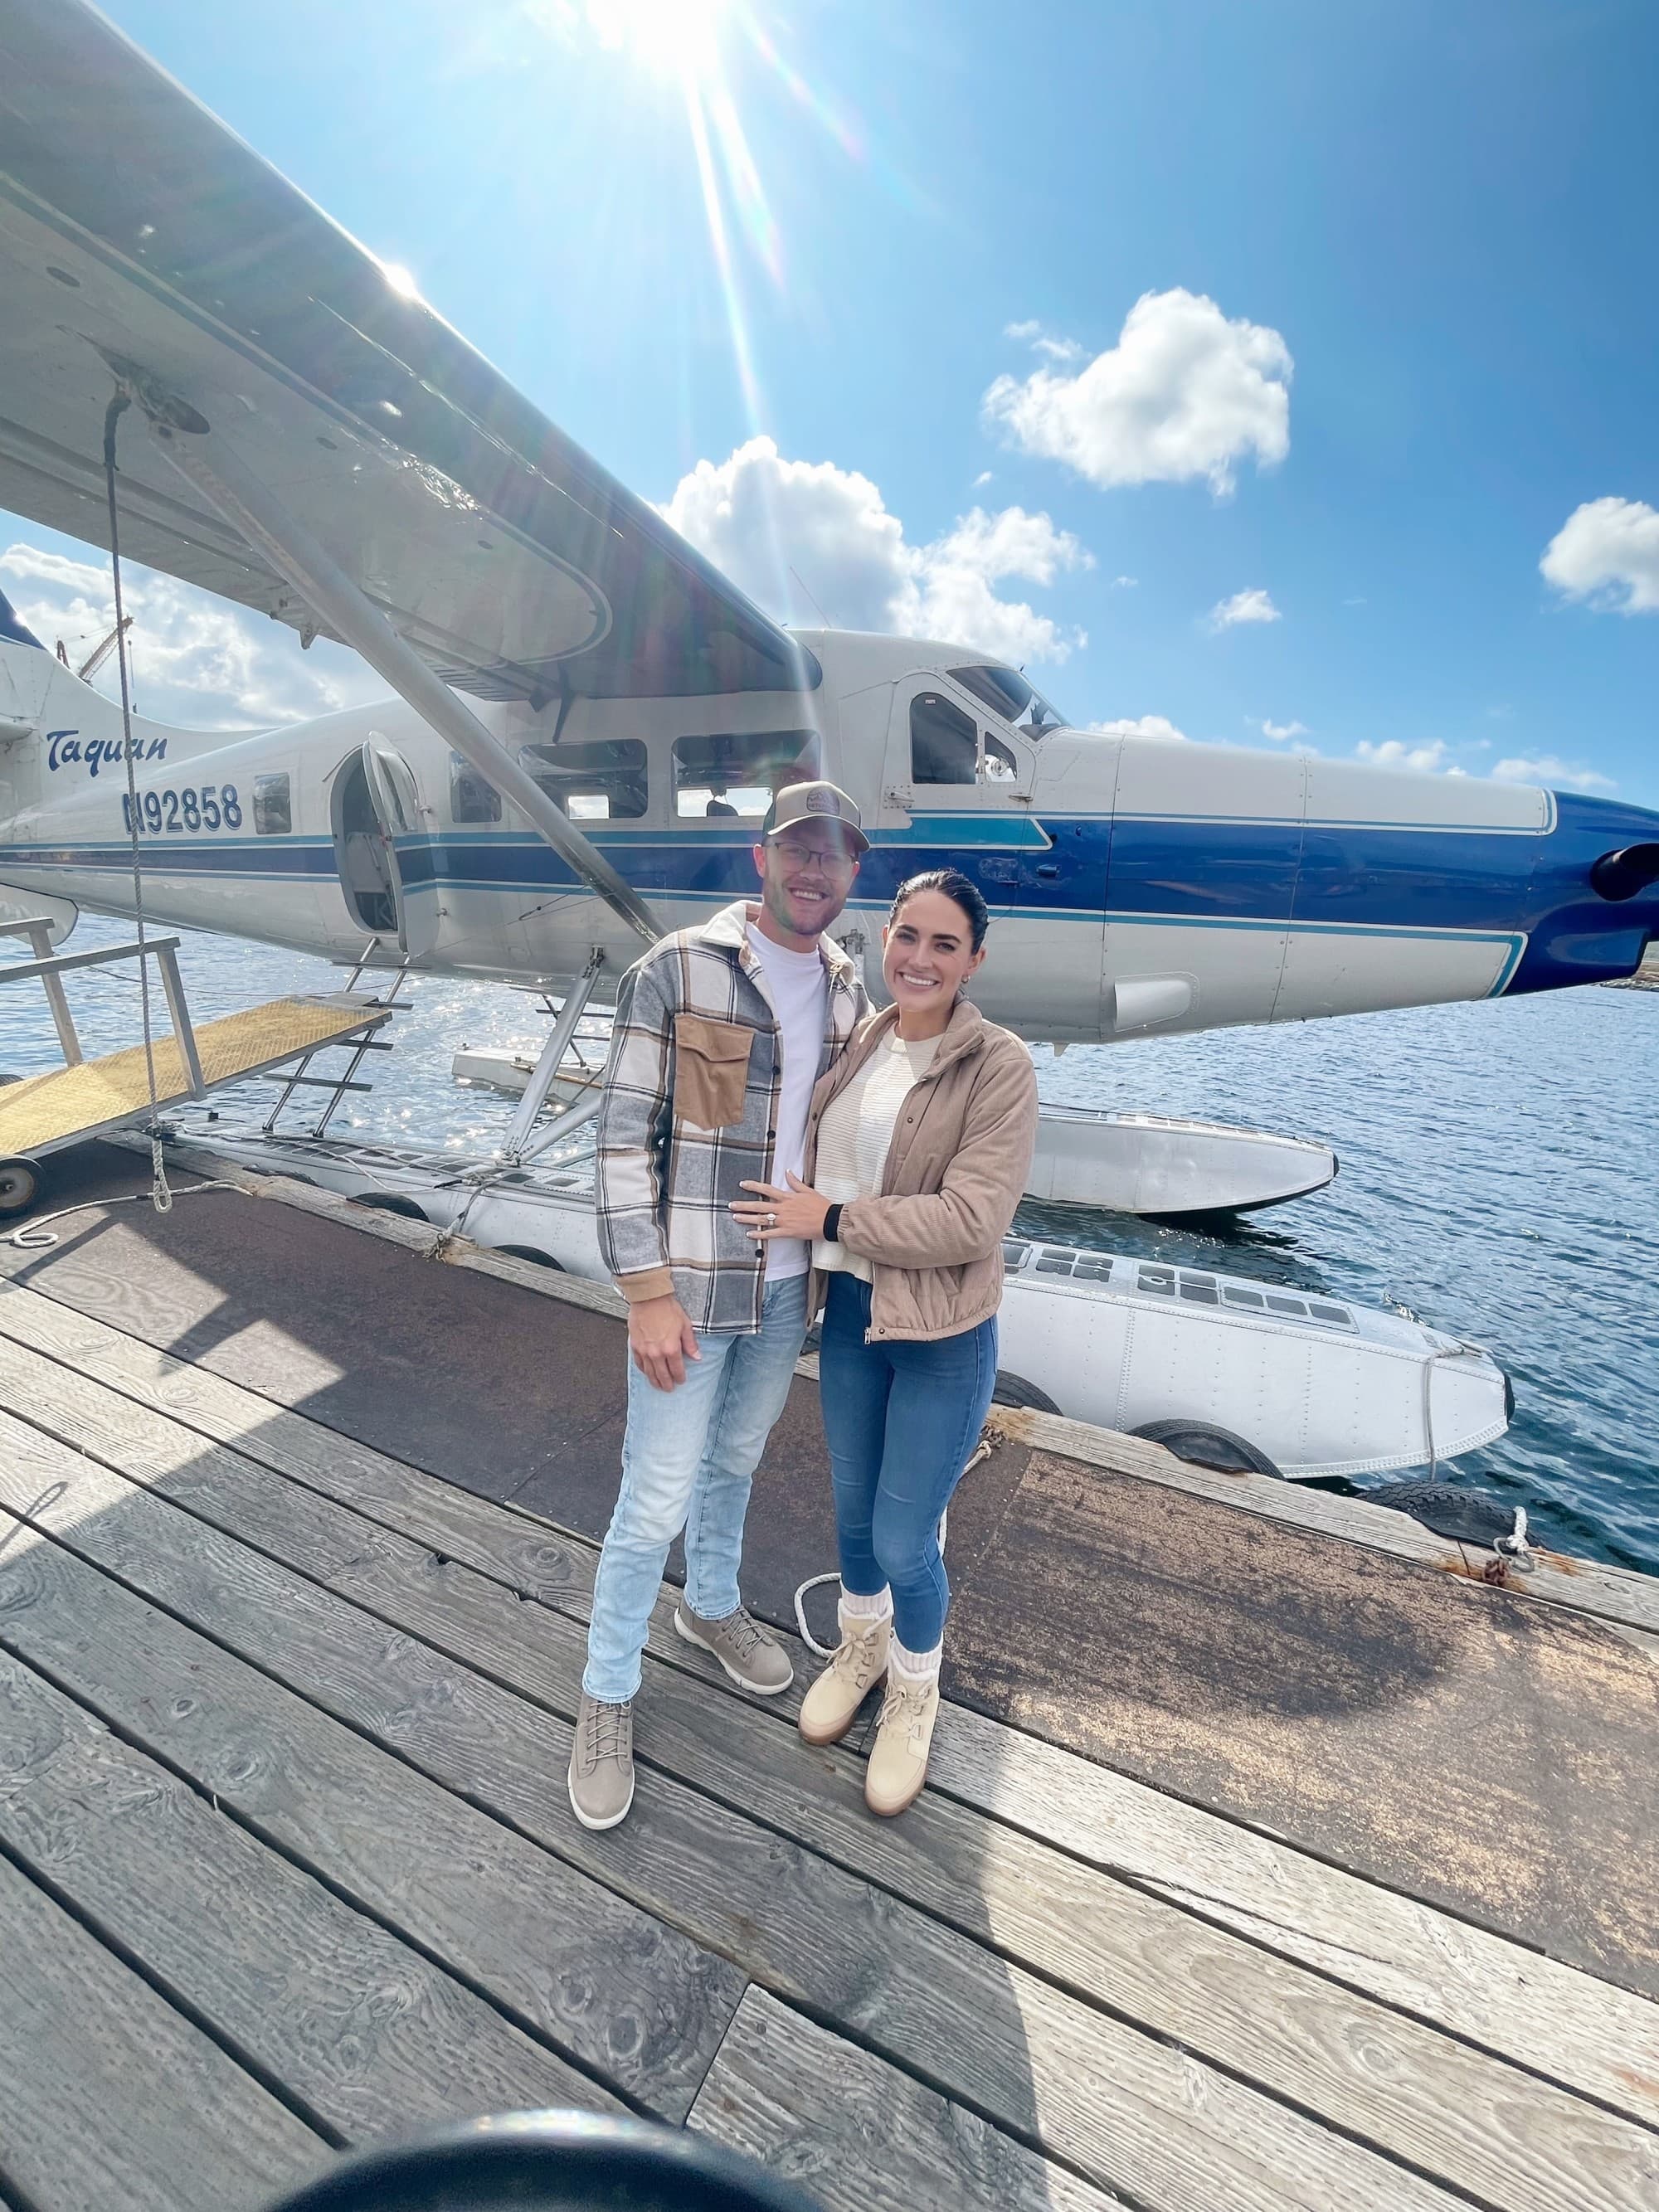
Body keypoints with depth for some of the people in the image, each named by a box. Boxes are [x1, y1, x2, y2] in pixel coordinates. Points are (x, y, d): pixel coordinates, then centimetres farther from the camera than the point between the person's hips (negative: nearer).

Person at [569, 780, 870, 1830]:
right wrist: (648, 1296, -16)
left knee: (736, 1462, 25)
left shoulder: (849, 992, 3)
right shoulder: (678, 972, -14)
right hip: (692, 1286, -5)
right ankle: (608, 1694, 33)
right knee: (657, 1499, 7)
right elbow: (625, 1138, -14)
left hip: (790, 1283, 5)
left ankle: (713, 1603, 52)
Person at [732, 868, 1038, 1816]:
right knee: (852, 1508, 23)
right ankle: (863, 1644, 54)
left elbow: (973, 1219, -23)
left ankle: (915, 1694, 42)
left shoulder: (1000, 1066, -17)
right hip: (847, 1311, 5)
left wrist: (829, 1219, -19)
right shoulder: (860, 1042, -1)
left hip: (944, 1339, -5)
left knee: (904, 1542, 8)